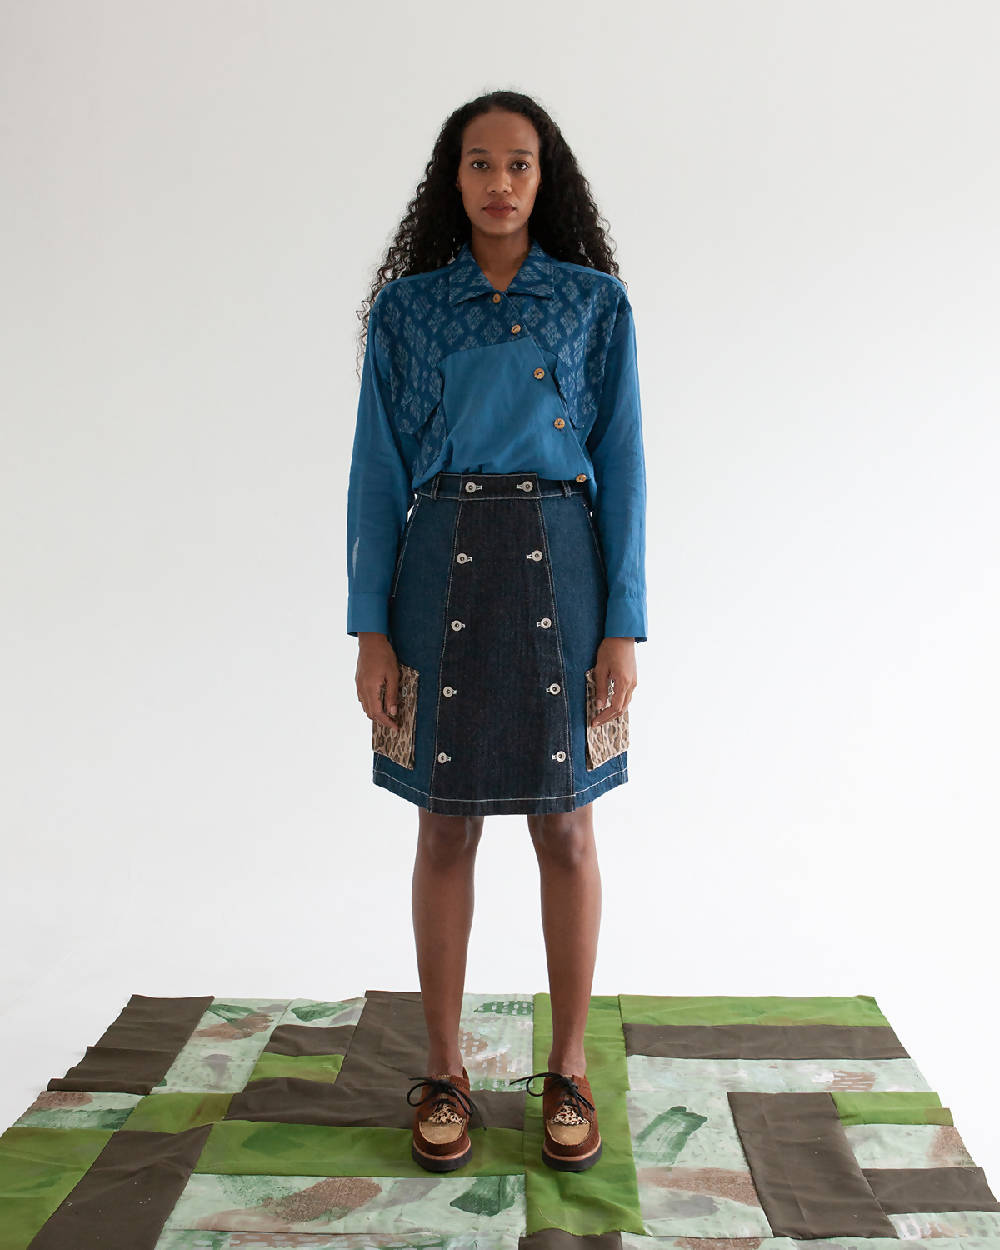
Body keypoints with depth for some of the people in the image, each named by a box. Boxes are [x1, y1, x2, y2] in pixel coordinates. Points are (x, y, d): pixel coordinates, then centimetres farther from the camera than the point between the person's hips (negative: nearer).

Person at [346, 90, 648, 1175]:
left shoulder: (596, 301, 7)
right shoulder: (407, 304, 8)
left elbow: (621, 463, 2)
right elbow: (378, 466, 3)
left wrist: (625, 623, -6)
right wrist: (370, 626, -5)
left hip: (559, 573, 0)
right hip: (440, 575, 1)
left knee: (567, 830, 5)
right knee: (446, 829, 6)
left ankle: (567, 1069, 23)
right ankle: (443, 1071, 23)